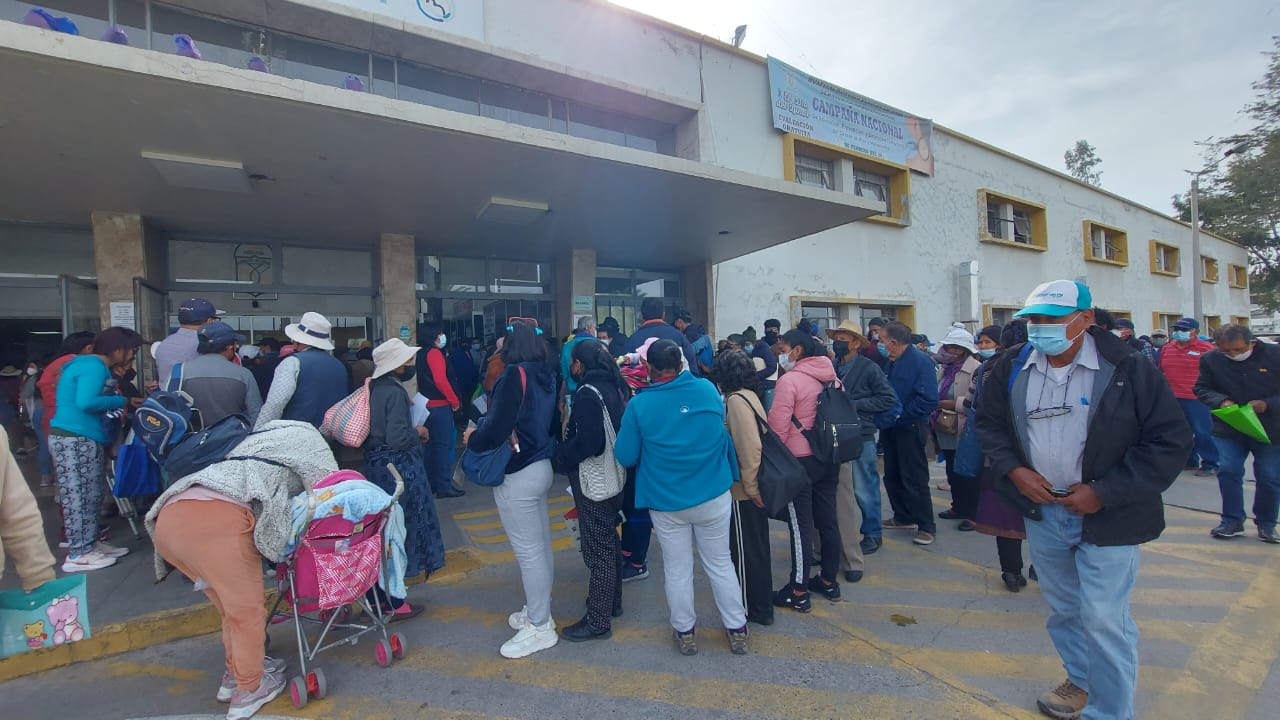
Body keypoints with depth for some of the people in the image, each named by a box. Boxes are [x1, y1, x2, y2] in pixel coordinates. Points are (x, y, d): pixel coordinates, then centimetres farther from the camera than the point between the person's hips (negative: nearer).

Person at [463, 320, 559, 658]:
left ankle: (540, 627, 18)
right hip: (541, 466, 9)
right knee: (540, 546, 18)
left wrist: (472, 438, -4)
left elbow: (497, 429, -25)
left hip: (517, 476, -9)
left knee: (528, 551, 3)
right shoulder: (546, 375, 5)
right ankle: (537, 610, 36)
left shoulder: (514, 376, -19)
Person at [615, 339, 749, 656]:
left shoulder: (639, 405, -15)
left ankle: (685, 632, 32)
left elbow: (626, 457, -8)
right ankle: (737, 630, 32)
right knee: (720, 564, 18)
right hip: (714, 496, 2)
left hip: (666, 502, -2)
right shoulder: (708, 390, -6)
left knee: (677, 569, 15)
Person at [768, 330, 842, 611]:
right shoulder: (831, 377, 6)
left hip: (800, 461, -7)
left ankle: (798, 592, 12)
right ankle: (829, 580, 31)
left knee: (801, 525, 1)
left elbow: (777, 426, -17)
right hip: (829, 459, 7)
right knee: (828, 520, 16)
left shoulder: (790, 379, -16)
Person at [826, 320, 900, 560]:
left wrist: (854, 404, -14)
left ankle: (872, 534, 26)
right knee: (840, 491, 13)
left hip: (860, 437, -4)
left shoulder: (869, 368, -6)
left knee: (864, 489, 7)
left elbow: (889, 399, -9)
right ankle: (845, 535, 30)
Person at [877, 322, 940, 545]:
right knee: (892, 476, 17)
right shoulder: (889, 362, 7)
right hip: (889, 428, 8)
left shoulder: (921, 362, -17)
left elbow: (928, 400, -25)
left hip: (910, 429, -8)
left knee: (914, 480, 1)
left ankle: (926, 526, 15)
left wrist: (900, 415, -22)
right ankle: (903, 517, 33)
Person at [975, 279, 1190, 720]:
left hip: (1108, 517, -4)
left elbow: (1170, 440, -10)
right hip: (1042, 512, 4)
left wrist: (1105, 493, -16)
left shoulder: (1128, 369, -12)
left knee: (1103, 618, -2)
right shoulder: (1011, 369, -3)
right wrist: (1013, 470, -8)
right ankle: (1081, 681, 43)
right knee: (1063, 609, 20)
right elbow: (989, 422, 8)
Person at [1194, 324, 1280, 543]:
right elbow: (1202, 388, 2)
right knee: (1228, 471, -4)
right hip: (1228, 429, 1)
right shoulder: (1210, 359, -5)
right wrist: (1221, 401, -17)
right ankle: (1232, 521, 8)